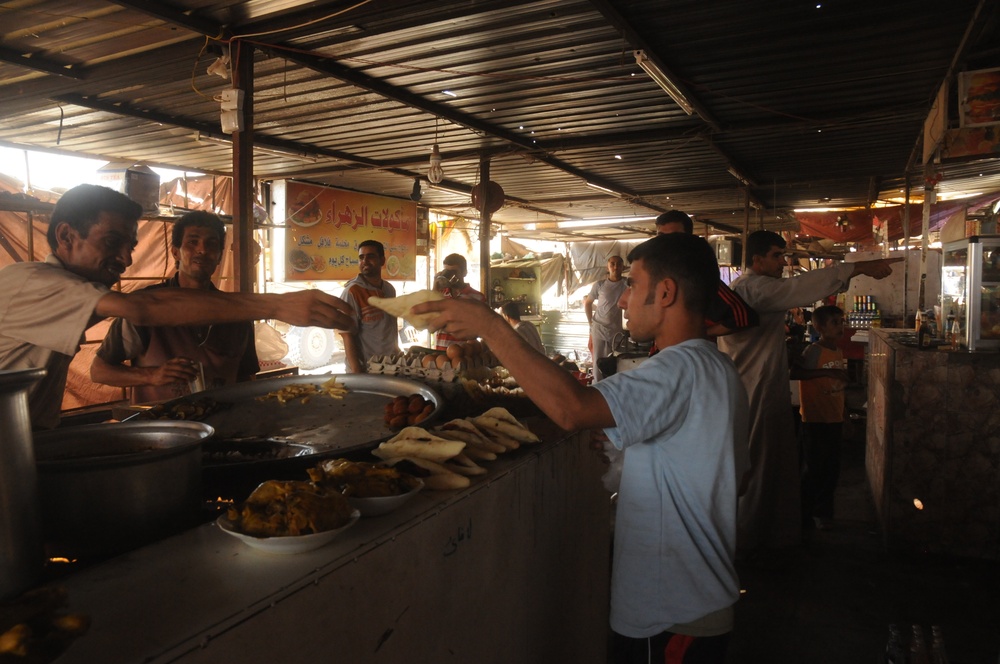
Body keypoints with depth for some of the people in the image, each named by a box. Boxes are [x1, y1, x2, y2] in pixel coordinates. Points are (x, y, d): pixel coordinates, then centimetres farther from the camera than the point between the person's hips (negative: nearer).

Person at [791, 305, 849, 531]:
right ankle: (806, 517, 16)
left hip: (834, 419, 8)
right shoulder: (814, 351, -15)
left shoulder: (839, 351, 10)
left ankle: (823, 513, 32)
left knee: (832, 469, 16)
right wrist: (826, 372, -37)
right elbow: (794, 372, -32)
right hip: (815, 420, -8)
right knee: (813, 470, 1)